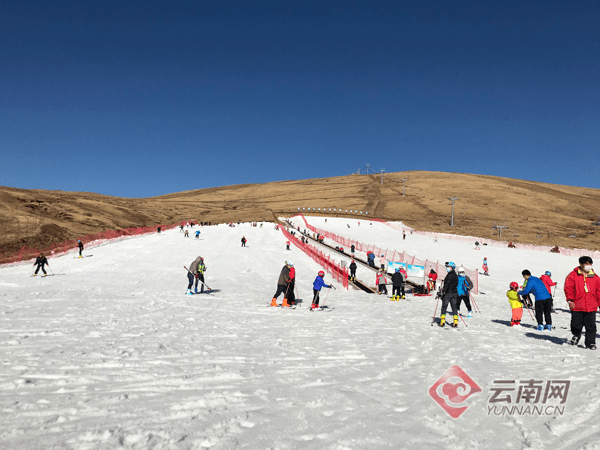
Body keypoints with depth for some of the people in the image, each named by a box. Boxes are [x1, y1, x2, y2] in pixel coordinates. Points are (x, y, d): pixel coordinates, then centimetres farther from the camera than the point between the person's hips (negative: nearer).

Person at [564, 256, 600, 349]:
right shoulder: (573, 275, -1)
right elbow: (568, 288, -3)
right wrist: (570, 300, -12)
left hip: (591, 307, 2)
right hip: (577, 306, -2)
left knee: (591, 326, 1)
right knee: (576, 325, 8)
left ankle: (590, 342, 13)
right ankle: (576, 336, 36)